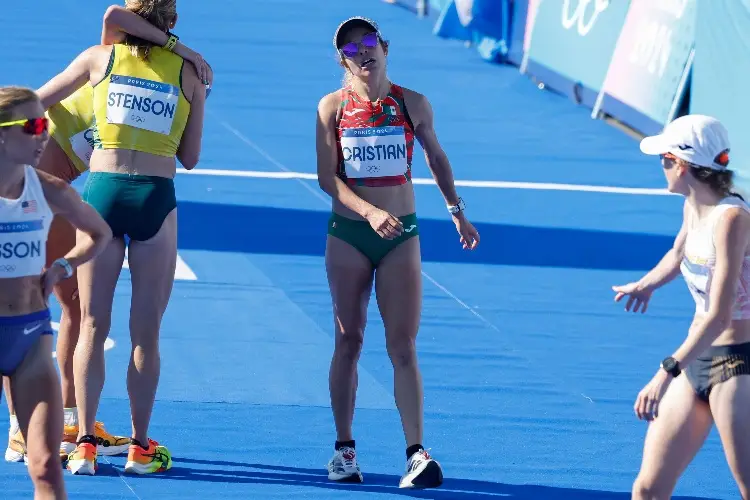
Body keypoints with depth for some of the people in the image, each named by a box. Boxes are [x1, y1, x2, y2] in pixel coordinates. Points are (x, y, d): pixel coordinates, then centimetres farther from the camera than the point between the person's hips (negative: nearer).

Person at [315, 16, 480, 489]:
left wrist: (457, 211, 17)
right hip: (348, 234, 0)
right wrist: (369, 212, -21)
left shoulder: (413, 105, 0)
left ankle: (417, 453, -11)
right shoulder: (333, 107, -2)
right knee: (348, 342, 6)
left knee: (404, 347, -5)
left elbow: (437, 157, 16)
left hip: (401, 236, 0)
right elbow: (327, 177, -8)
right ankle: (344, 448, 14)